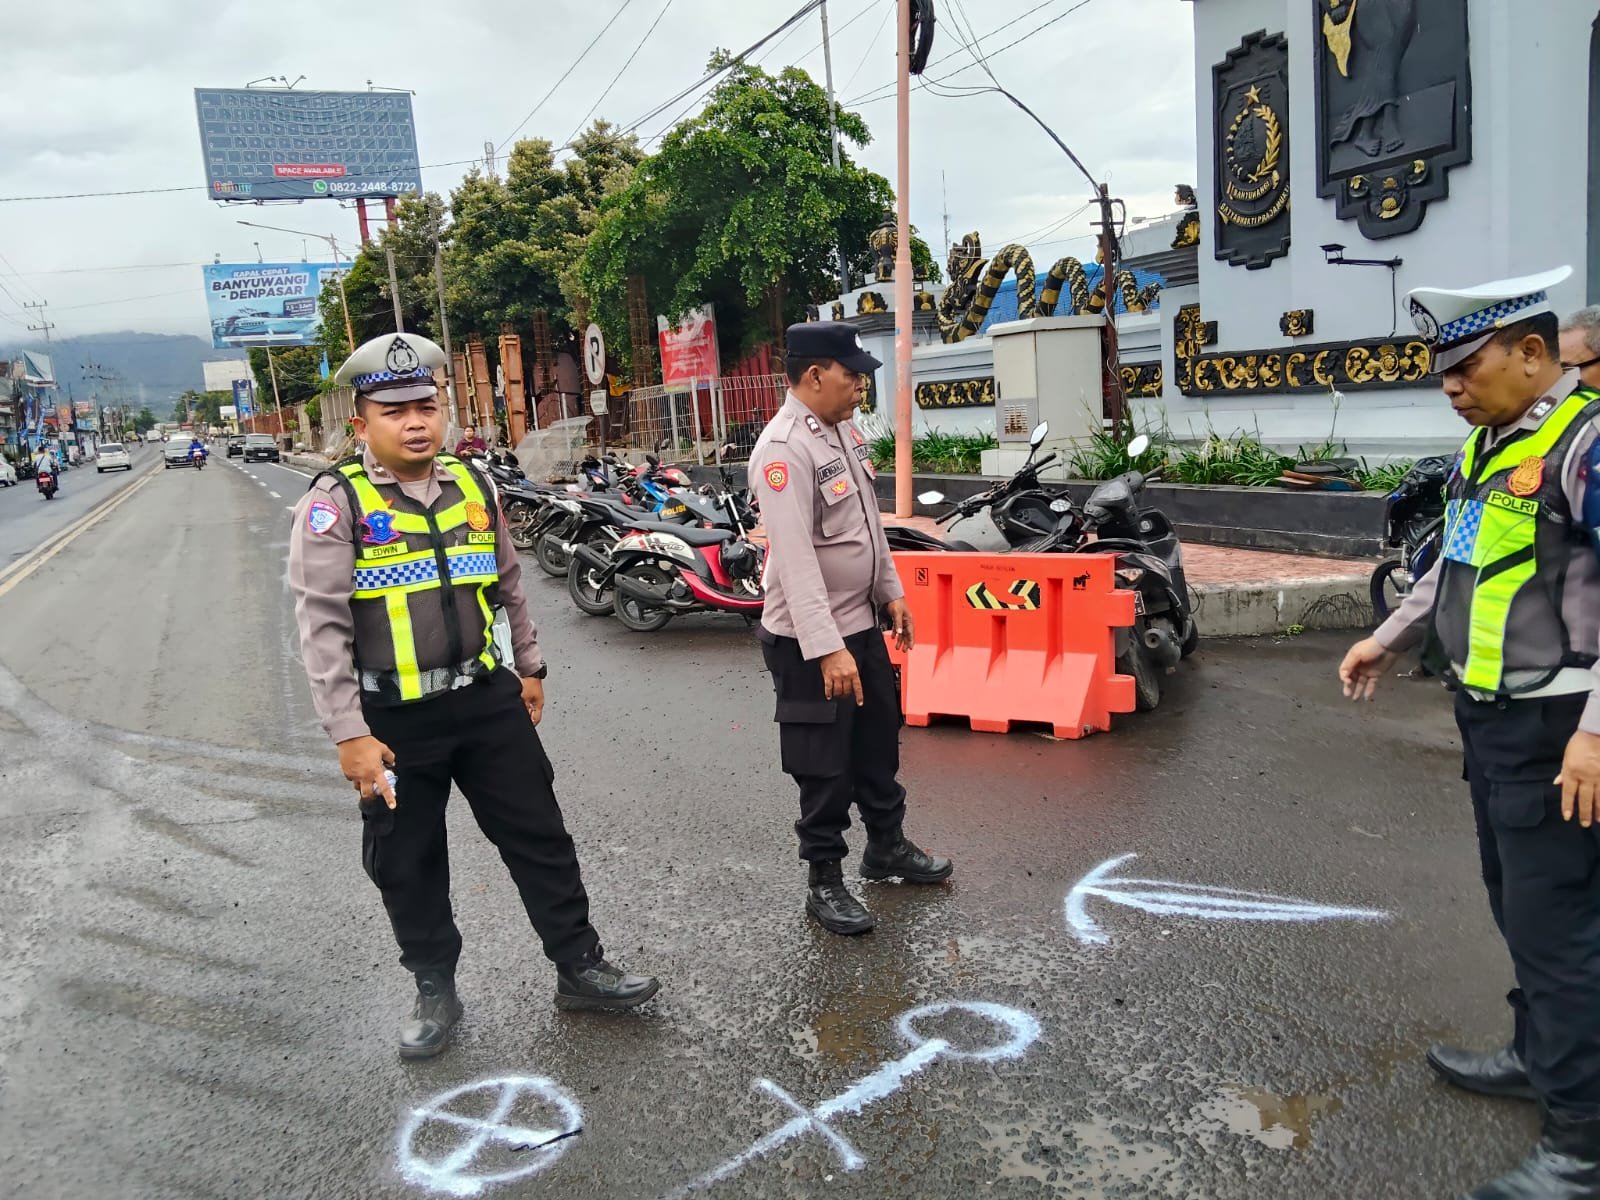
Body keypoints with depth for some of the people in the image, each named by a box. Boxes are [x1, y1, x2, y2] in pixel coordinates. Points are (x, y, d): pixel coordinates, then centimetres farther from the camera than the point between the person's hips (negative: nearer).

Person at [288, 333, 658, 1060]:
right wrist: (349, 735, -16)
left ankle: (579, 968, 24)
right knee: (408, 864, 11)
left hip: (487, 699, 4)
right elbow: (323, 626, -13)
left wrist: (529, 666, 19)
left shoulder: (472, 487, 6)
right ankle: (434, 992, 30)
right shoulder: (336, 503, -10)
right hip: (394, 719, -3)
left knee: (539, 837, 9)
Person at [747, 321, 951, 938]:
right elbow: (796, 559, -28)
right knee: (825, 768, 4)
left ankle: (888, 846, 41)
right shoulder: (783, 449, -21)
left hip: (861, 623, 9)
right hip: (810, 641, -9)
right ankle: (824, 883, 20)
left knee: (879, 742, 21)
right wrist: (827, 648, -31)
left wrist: (891, 591, 18)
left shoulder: (844, 431, 8)